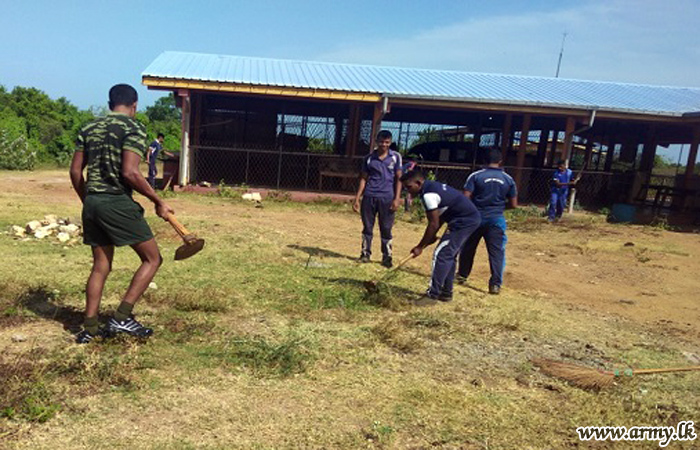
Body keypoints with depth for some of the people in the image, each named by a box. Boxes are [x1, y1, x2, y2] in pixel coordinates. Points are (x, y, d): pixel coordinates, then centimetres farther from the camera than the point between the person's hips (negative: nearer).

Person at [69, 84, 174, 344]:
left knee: (100, 266, 16)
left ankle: (90, 328, 19)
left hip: (92, 204, 7)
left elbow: (75, 171, 13)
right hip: (118, 203, -7)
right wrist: (158, 202, -9)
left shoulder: (89, 128, 14)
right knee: (152, 259, 4)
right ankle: (121, 318, -1)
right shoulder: (134, 128, -6)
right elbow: (129, 173, -17)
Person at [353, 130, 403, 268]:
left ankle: (387, 257, 14)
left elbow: (398, 178, 3)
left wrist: (397, 198, -5)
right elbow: (363, 179, 9)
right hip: (369, 197, 2)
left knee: (386, 229, 3)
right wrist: (357, 198, 4)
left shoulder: (395, 157, 3)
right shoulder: (369, 158, 6)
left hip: (387, 198, -1)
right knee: (367, 227, 7)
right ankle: (365, 253, 19)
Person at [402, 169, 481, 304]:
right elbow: (441, 216, 18)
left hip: (464, 221, -10)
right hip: (472, 218, 10)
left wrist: (420, 247, -8)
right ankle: (446, 292, 24)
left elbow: (433, 224, -16)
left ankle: (432, 294, -4)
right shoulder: (433, 187, 13)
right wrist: (432, 236, 9)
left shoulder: (428, 194, -18)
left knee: (441, 255, -8)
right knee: (449, 256, 16)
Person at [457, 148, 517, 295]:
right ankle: (495, 284, -1)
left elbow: (465, 198, -12)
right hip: (496, 219, 1)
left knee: (468, 248, 16)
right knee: (497, 252, 4)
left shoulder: (476, 176, -6)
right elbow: (513, 204, 5)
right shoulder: (508, 179, 3)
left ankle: (462, 275, 31)